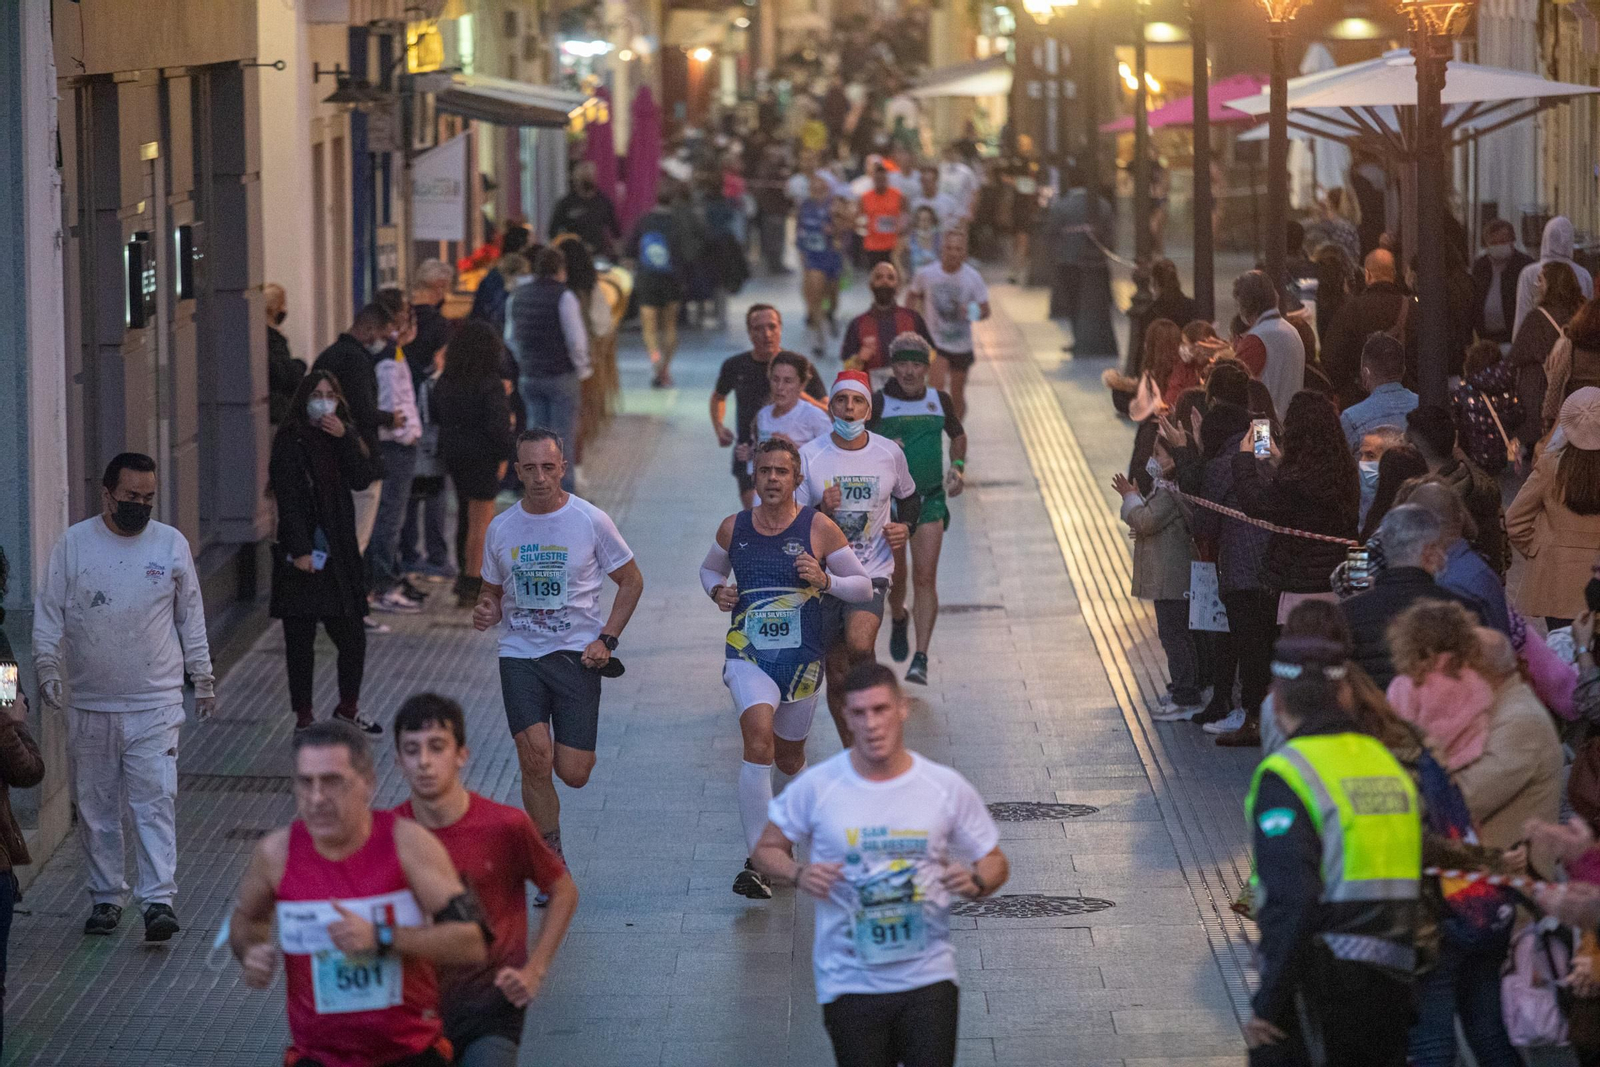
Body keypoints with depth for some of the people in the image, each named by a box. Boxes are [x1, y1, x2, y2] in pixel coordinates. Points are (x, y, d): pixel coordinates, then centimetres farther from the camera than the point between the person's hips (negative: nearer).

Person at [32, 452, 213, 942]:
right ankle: (106, 897, 20)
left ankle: (159, 899, -11)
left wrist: (203, 678, 12)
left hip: (155, 703, -1)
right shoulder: (74, 544, 0)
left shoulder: (172, 544, 3)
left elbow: (191, 616, 11)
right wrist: (47, 666, -12)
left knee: (156, 802, -10)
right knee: (96, 807, 8)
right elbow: (48, 610, 1)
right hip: (90, 705, 1)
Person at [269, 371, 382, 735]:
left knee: (352, 637, 6)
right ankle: (304, 714, 10)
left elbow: (360, 479, -1)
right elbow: (288, 499, -11)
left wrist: (344, 440, -11)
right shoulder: (290, 441, -6)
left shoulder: (344, 436, 11)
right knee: (300, 640, 1)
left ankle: (349, 705, 24)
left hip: (339, 552, 5)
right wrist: (299, 550, -16)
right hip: (303, 552, -5)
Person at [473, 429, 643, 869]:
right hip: (519, 655, 1)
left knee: (573, 774, -6)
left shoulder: (590, 521, -3)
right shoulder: (501, 528, 5)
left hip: (576, 655, -1)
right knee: (535, 760, -16)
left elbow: (631, 581, 7)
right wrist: (487, 611, -6)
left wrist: (606, 639, -4)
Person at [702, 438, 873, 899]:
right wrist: (717, 591, 0)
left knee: (789, 758, 15)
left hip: (802, 659, 1)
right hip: (747, 655, -1)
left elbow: (864, 587, 1)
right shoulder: (733, 528, 2)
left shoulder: (819, 528, -4)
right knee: (759, 736, -25)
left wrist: (825, 580, -18)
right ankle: (757, 862, -27)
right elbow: (710, 568, 22)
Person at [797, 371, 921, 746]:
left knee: (859, 644, -31)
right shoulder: (809, 457, -4)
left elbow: (909, 498, 20)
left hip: (872, 572, -1)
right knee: (836, 678, 5)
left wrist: (906, 526, 0)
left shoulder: (889, 454, 1)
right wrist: (822, 512, -23)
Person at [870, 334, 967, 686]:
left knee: (925, 578, -10)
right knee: (896, 577, 8)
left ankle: (921, 659, -13)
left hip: (930, 498, 1)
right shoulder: (879, 402, -4)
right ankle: (898, 618, 44)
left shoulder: (940, 400, 5)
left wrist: (958, 467, 7)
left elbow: (958, 435, 22)